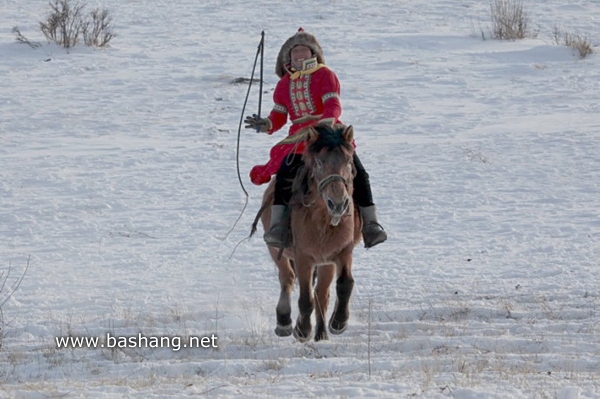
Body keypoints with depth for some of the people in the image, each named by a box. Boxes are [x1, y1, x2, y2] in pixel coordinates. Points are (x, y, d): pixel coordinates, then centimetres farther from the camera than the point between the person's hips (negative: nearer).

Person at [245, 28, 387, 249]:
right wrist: (266, 124, -10)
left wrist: (327, 121, -35)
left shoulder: (324, 75, 1)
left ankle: (370, 223, -8)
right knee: (284, 175, -24)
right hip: (299, 143, 2)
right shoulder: (285, 84, 14)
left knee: (357, 173, -16)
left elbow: (333, 104, -14)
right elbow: (279, 114, 13)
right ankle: (278, 225, -27)